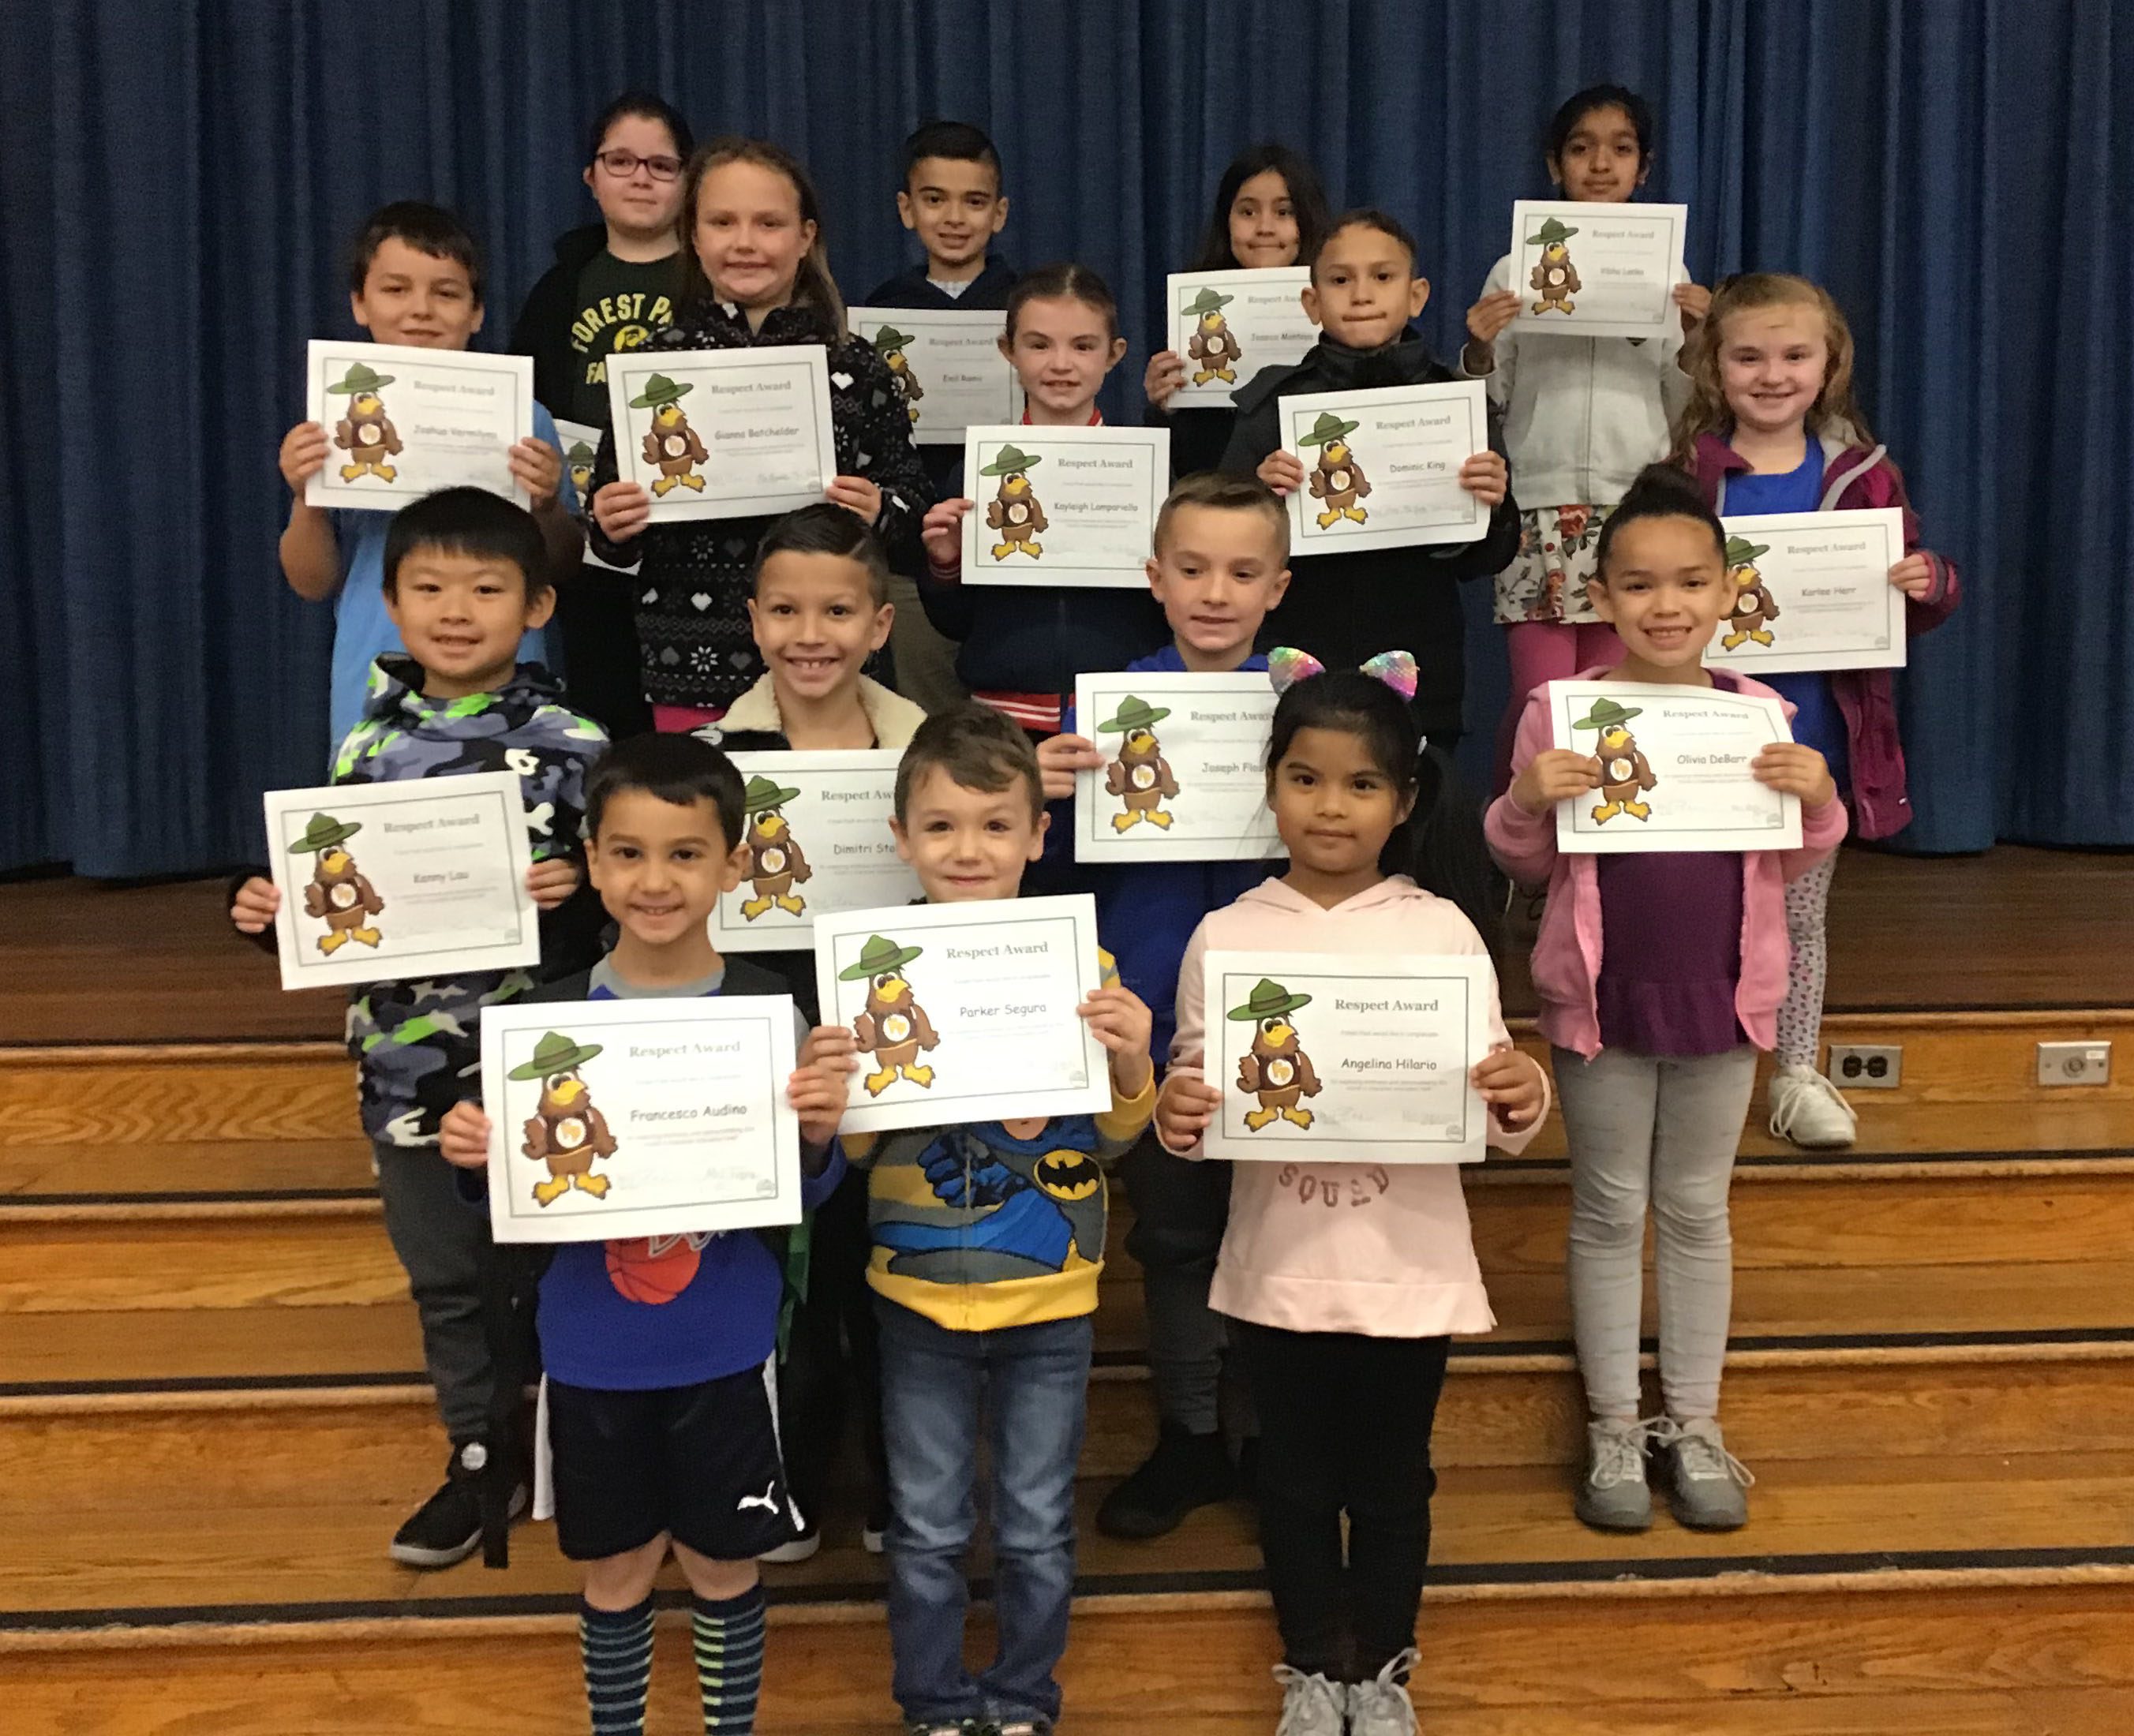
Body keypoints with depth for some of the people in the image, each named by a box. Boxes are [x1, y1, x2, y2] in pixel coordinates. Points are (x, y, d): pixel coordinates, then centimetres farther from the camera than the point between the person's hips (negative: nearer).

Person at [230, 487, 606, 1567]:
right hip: (407, 1065, 4)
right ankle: (483, 1458, 36)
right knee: (445, 1278, 17)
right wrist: (274, 910, -8)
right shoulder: (370, 745, 3)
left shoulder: (571, 745, -9)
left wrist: (577, 891, -28)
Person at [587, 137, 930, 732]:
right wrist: (611, 529, -13)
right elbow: (615, 540, 8)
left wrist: (877, 513, -15)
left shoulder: (853, 365, 3)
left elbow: (911, 500, 5)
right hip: (689, 667, 0)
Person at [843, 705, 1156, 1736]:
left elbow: (1111, 1138, 0)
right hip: (918, 1298, 0)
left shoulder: (1081, 965, -6)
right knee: (926, 1531, 13)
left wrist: (1132, 1065, -20)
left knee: (1037, 1529, 14)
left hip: (1049, 1300, 0)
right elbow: (854, 1144, -4)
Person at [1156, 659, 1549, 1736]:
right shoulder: (1225, 936, -5)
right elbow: (1194, 1094, -1)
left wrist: (1522, 1100, -26)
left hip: (1409, 1268, 0)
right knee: (1296, 1479, 17)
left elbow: (1493, 1114, -4)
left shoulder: (1440, 928, -6)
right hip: (1278, 1266, 1)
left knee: (1391, 1480, 16)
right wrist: (1173, 1115, -23)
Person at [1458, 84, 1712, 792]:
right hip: (1541, 507, -2)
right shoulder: (1516, 271, 6)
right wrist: (1479, 349, -11)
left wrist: (1695, 340, -4)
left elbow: (1682, 411, 13)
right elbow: (1490, 403, 8)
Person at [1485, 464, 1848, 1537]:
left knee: (1697, 1210, 13)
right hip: (1601, 997, -1)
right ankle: (1613, 1428, 23)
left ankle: (1693, 1424, 27)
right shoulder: (1560, 714, -8)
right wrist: (1524, 802, -21)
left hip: (1720, 997, 2)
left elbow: (1793, 866, 6)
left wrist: (1818, 801, -13)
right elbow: (1524, 864, 0)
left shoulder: (1759, 714, -1)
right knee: (1609, 1210, 10)